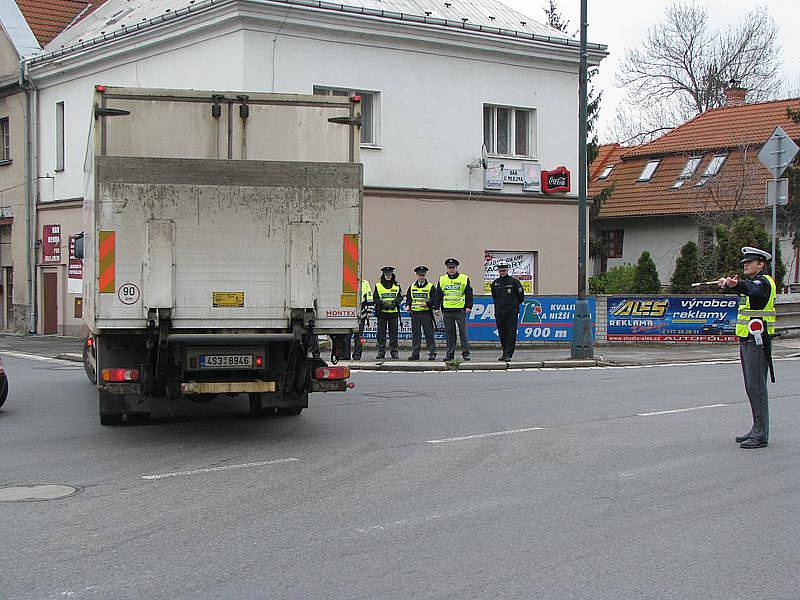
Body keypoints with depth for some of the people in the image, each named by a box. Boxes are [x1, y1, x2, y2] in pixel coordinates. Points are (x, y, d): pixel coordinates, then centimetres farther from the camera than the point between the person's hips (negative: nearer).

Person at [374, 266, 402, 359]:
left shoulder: (397, 286, 10)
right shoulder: (378, 285, 6)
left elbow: (400, 297, 6)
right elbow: (375, 298, 2)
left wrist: (395, 302, -13)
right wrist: (382, 303, -14)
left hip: (393, 312, 1)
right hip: (381, 313, -1)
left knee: (393, 332, 1)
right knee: (381, 332, -1)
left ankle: (394, 351, 7)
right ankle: (381, 351, 4)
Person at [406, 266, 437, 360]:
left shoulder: (431, 287, 2)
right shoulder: (412, 287, 13)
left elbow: (434, 299, -3)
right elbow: (408, 298, 18)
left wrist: (427, 303, -19)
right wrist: (408, 306, -1)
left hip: (426, 313, -3)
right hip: (415, 313, 3)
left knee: (429, 334, -4)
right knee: (415, 334, 6)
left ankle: (432, 353, 0)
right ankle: (415, 353, 10)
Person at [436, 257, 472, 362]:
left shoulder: (464, 279, 3)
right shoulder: (442, 279, 11)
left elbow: (469, 294, 2)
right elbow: (438, 295, 13)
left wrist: (469, 306, -7)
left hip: (460, 310, -3)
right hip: (447, 311, 3)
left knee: (463, 331, -3)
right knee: (449, 333, 6)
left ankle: (465, 352, 3)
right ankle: (450, 353, 11)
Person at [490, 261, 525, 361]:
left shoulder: (514, 281, -2)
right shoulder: (495, 283, 10)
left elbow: (521, 296, 2)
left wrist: (514, 304, 9)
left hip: (512, 313, -4)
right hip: (499, 313, 4)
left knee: (511, 334, -8)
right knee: (502, 334, 6)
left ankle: (508, 354, -10)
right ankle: (505, 353, 17)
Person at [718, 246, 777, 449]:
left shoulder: (764, 281, -13)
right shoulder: (753, 282, 19)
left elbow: (754, 290, -34)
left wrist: (735, 285, -54)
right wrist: (728, 283, -1)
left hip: (757, 341, -10)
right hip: (747, 341, 10)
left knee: (756, 387, -10)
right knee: (752, 388, 13)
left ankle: (761, 435, -8)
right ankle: (757, 430, 20)